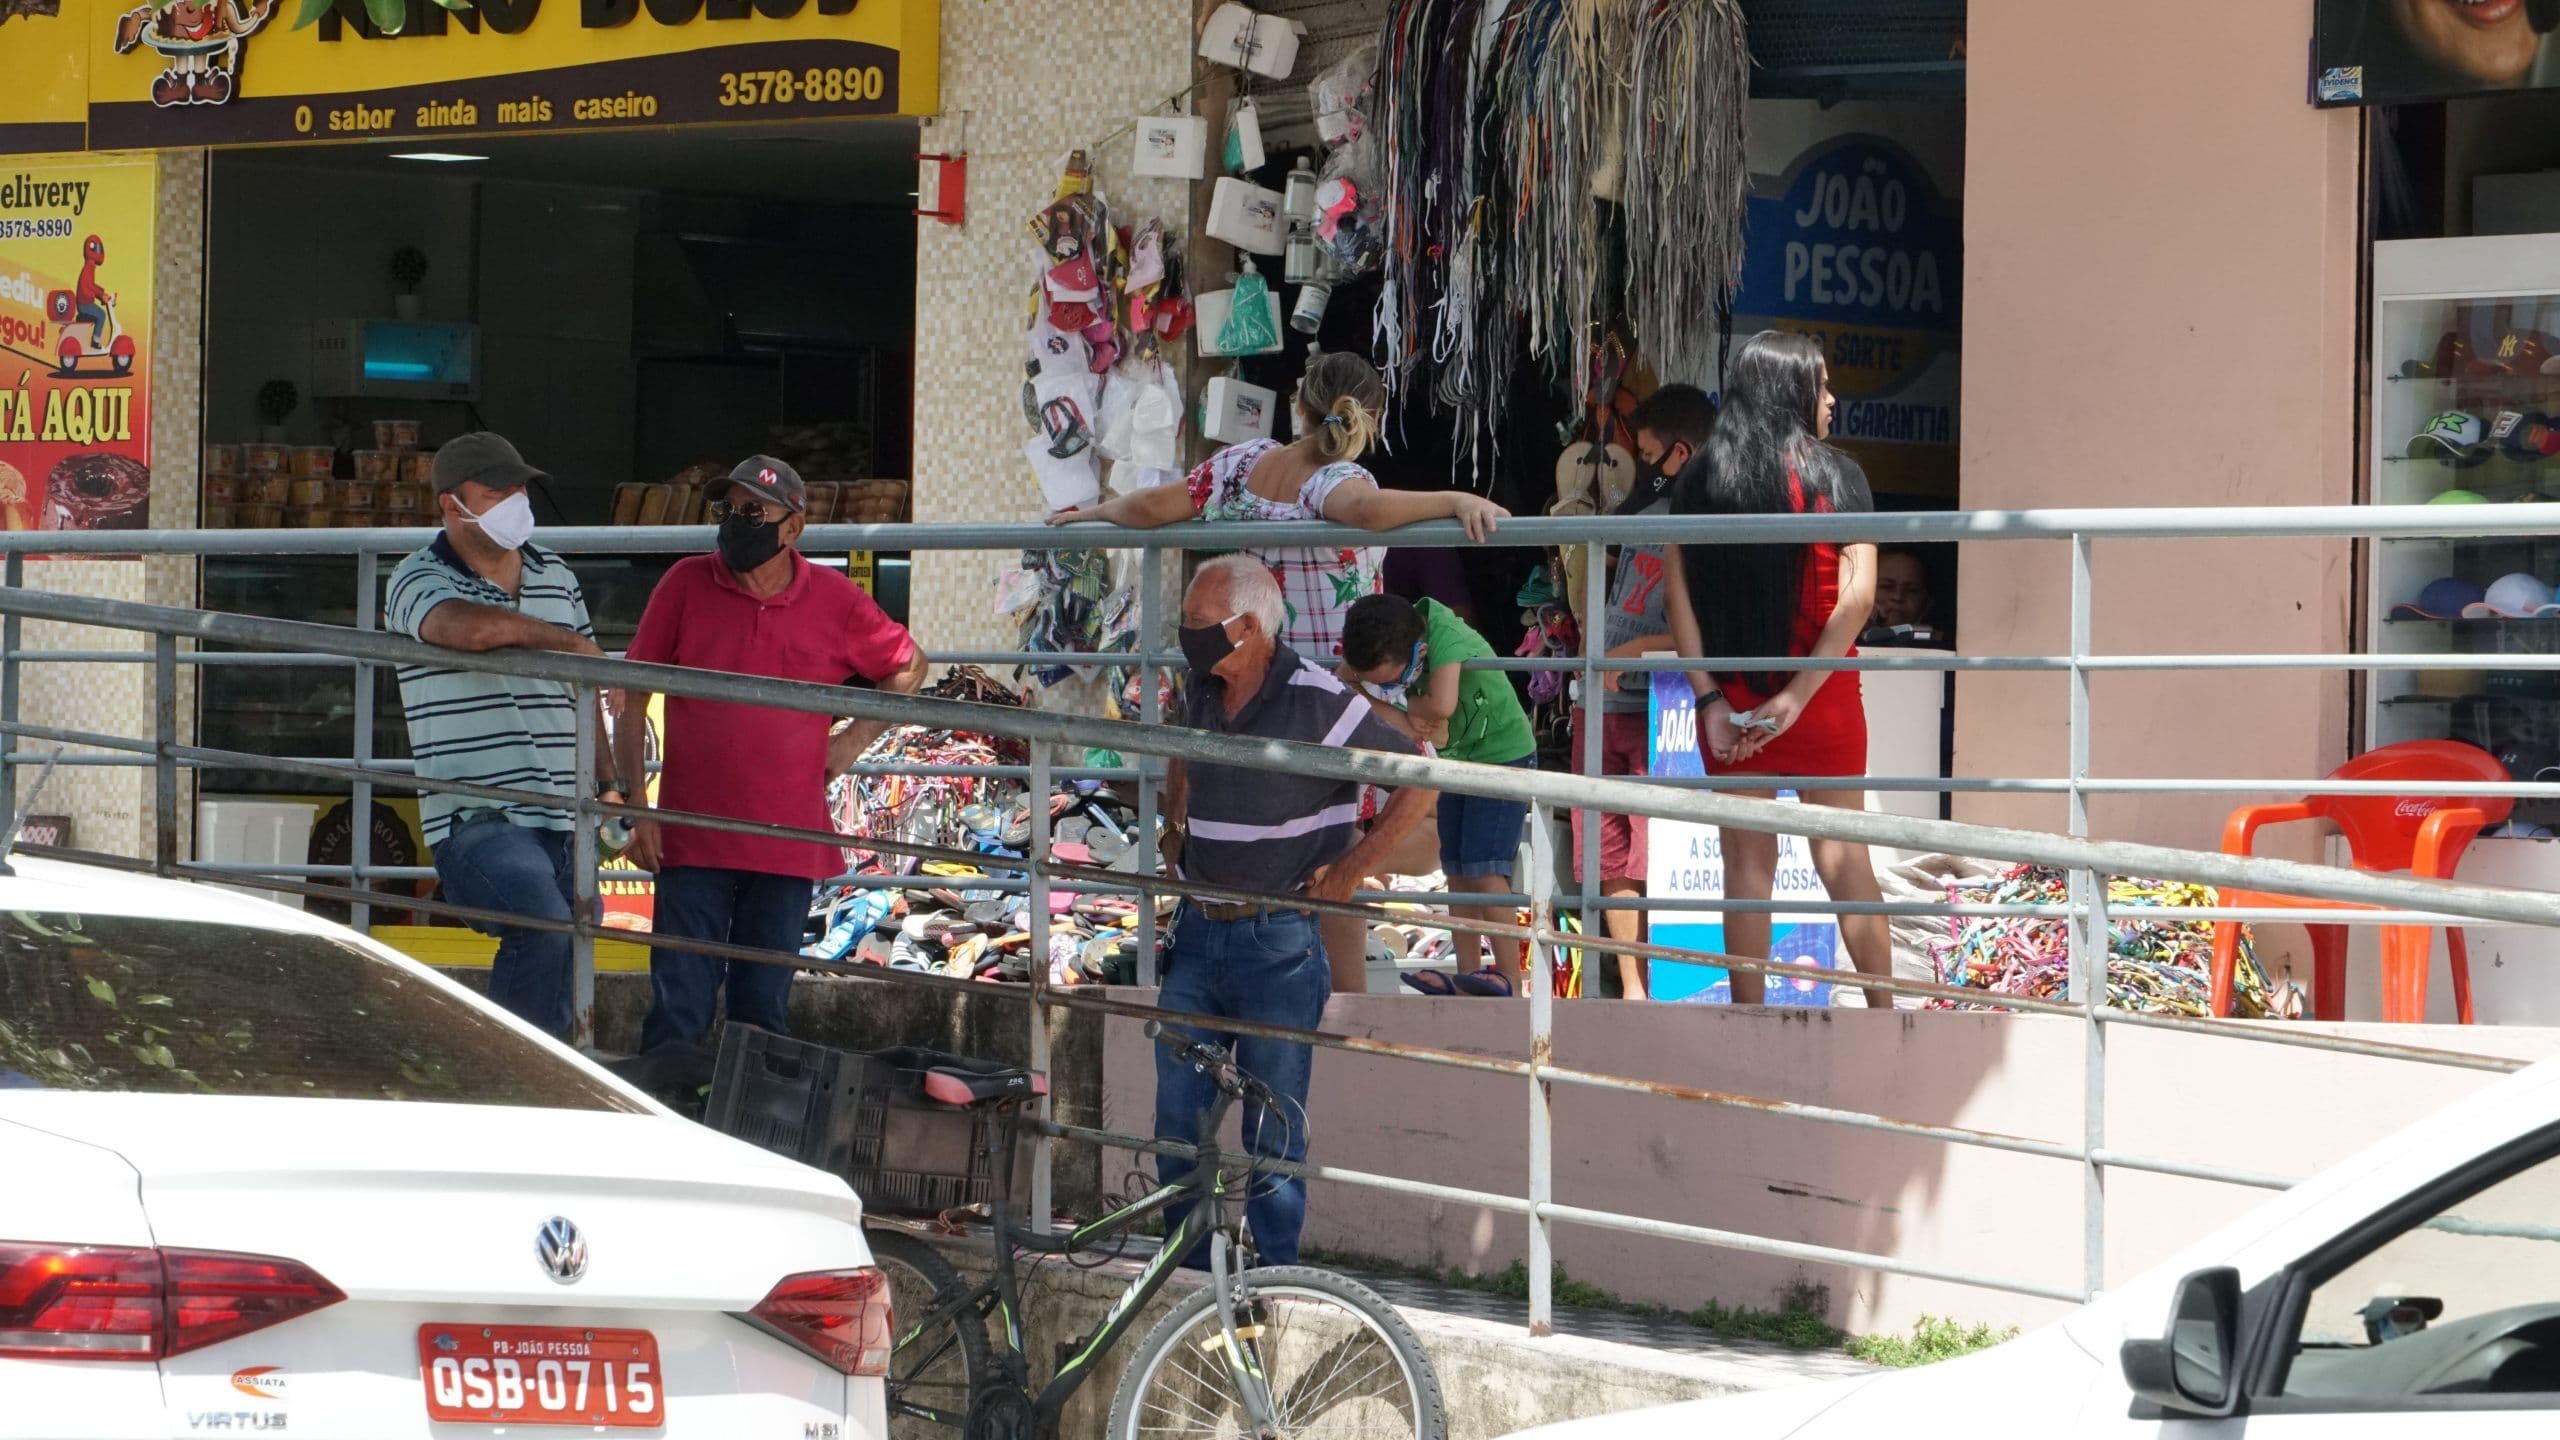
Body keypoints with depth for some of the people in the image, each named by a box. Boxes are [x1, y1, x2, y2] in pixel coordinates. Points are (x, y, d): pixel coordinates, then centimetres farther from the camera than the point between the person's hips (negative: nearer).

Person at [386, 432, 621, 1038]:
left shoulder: (555, 576, 19)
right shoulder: (418, 580, -3)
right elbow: (469, 627, -27)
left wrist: (607, 782, 20)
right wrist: (566, 640, -15)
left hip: (562, 819, 7)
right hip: (476, 819, -7)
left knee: (561, 983, 5)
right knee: (543, 928, -31)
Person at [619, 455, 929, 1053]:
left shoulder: (836, 601, 4)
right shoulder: (687, 584, 1)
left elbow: (908, 666, 21)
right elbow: (631, 698, 4)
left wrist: (856, 739, 9)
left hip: (788, 846, 2)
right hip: (692, 842, -2)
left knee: (764, 1012, 9)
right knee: (679, 1011, -6)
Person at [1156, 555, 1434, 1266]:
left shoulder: (1318, 701, -14)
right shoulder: (1199, 694, 7)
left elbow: (1420, 779, -11)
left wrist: (1350, 869, -9)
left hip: (1278, 945, -6)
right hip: (1198, 934, 6)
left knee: (1273, 1131, 1)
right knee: (1178, 1118, 7)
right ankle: (1185, 1277, 18)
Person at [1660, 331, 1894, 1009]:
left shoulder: (1699, 478, 3)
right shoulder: (1834, 474, -4)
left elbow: (1678, 595, -4)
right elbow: (1857, 596, -14)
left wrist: (1710, 699, -6)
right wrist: (1799, 693, -14)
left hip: (1730, 697, 2)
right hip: (1823, 691, -2)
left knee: (1747, 858, 6)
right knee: (1842, 853, 7)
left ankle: (1749, 1013, 7)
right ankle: (1882, 1008, 10)